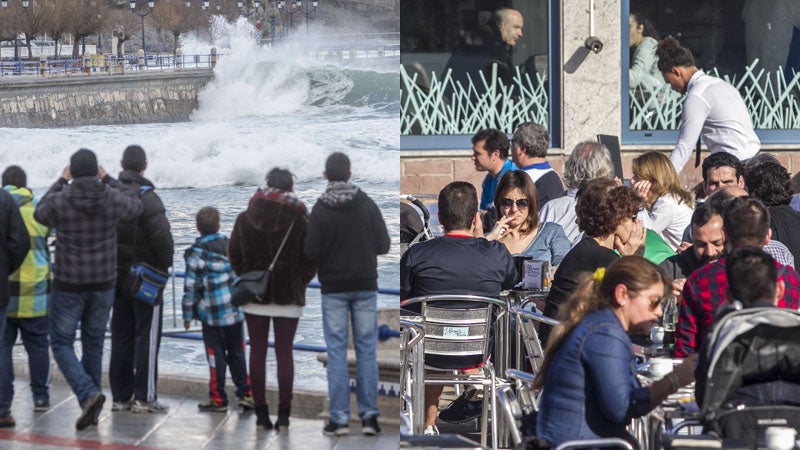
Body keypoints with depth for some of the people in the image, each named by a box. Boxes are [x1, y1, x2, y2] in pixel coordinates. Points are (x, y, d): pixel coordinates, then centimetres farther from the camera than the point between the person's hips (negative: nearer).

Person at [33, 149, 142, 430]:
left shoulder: (59, 201, -15)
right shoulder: (112, 199, -9)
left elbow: (40, 214, 10)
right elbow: (136, 206, 15)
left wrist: (61, 182, 16)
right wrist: (108, 180, 20)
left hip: (68, 286, -3)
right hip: (103, 285, 3)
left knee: (62, 344, 7)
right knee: (93, 345, 15)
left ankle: (89, 394, -16)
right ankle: (91, 410, 18)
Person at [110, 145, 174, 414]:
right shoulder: (146, 197, -16)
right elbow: (162, 237, -22)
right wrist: (165, 263, -6)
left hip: (116, 277, 6)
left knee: (120, 336, 11)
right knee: (147, 336, -1)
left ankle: (120, 396, 13)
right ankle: (144, 397, -3)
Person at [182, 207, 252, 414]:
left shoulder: (196, 254, -8)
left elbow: (191, 286, -7)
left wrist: (188, 314, 1)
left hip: (212, 314, -4)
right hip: (236, 311, 4)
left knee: (216, 357, 2)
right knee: (237, 354, 11)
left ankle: (218, 399, 5)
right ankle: (246, 394, 11)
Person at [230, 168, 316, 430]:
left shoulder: (245, 219, -1)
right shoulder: (301, 220, -8)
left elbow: (234, 254, 4)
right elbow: (311, 259, -4)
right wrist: (299, 281, 8)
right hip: (289, 295, -1)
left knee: (257, 351, 7)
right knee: (284, 352, 4)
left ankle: (261, 413, 6)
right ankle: (284, 414, 2)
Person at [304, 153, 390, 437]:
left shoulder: (321, 209, -8)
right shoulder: (367, 204, -4)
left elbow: (311, 251, -11)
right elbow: (383, 245, -4)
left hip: (334, 288, -1)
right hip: (365, 285, 1)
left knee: (336, 352, 2)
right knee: (366, 349, 6)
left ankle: (339, 418, 0)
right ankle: (369, 416, 4)